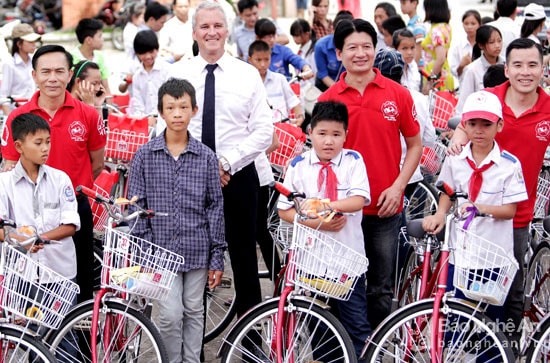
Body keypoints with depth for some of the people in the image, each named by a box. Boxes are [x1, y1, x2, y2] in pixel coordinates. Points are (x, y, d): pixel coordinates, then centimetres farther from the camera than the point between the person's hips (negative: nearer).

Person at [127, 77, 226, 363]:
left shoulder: (206, 157, 2)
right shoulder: (145, 155, 0)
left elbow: (215, 207, 4)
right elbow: (136, 207, 1)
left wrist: (217, 257, 2)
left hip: (197, 250, 2)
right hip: (161, 250, -1)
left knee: (194, 313, 10)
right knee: (170, 315, -8)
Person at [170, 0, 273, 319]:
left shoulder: (248, 74, 1)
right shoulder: (179, 74, 3)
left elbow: (264, 131, -4)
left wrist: (226, 162, -14)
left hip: (238, 176, -1)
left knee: (244, 254, 7)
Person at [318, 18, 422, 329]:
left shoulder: (398, 94, 0)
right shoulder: (328, 99, 0)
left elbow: (415, 145, 5)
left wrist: (398, 186, -6)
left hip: (386, 209, 0)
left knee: (381, 289, 9)